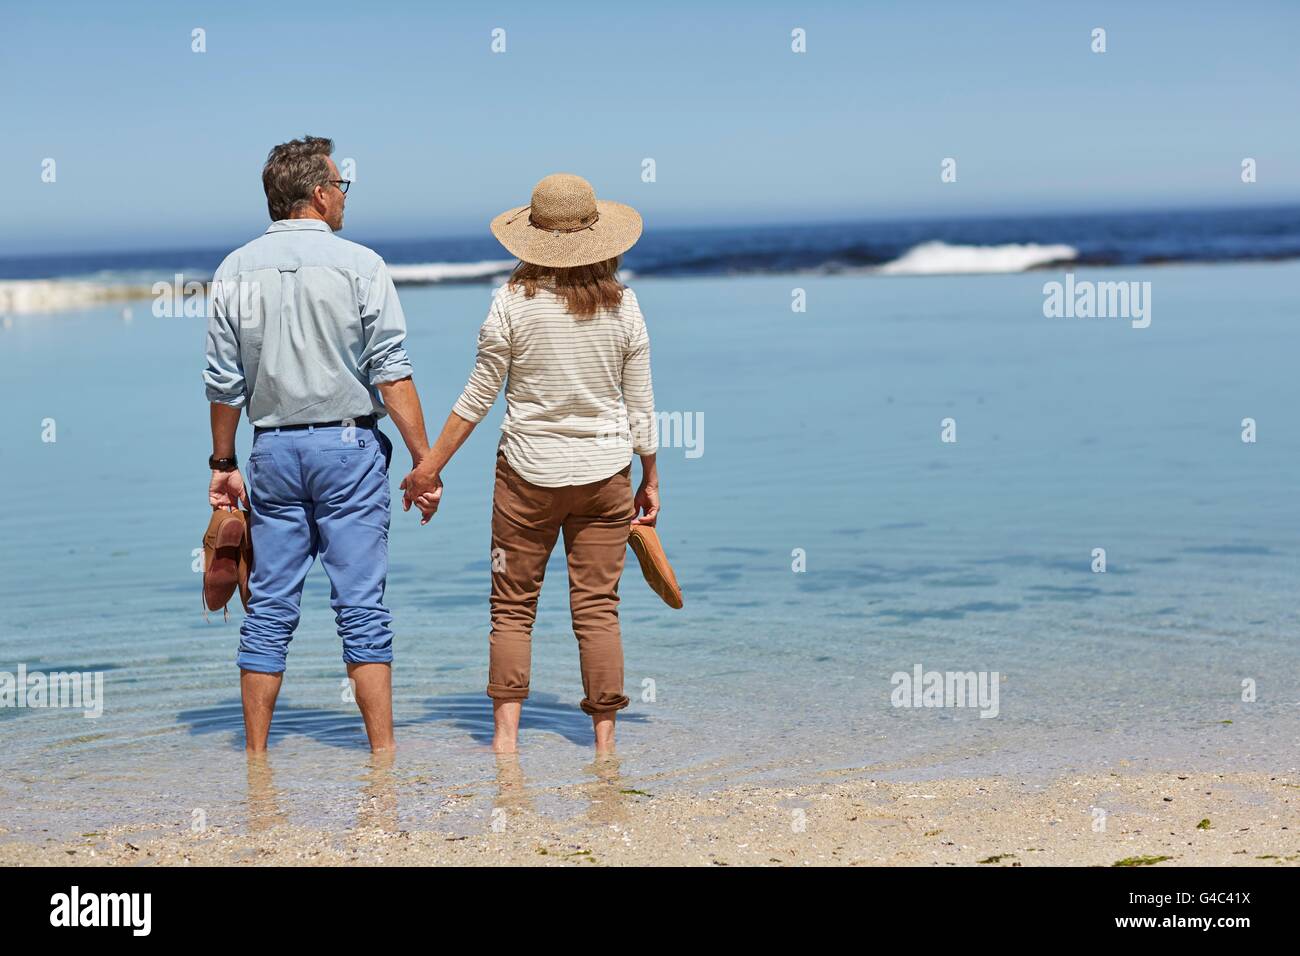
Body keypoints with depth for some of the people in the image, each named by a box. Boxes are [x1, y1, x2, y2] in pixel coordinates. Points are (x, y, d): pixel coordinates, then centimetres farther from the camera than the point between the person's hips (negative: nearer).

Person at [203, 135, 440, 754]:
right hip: (347, 446, -3)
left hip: (272, 448, 3)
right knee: (362, 608, -1)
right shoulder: (359, 265, -6)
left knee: (269, 609, 8)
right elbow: (391, 374, -9)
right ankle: (383, 754, 0)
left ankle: (256, 757, 12)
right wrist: (424, 459, -6)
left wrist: (223, 463, 14)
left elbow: (224, 384, 5)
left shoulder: (236, 271, 3)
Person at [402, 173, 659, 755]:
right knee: (598, 608, 6)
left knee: (512, 607, 7)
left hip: (528, 472, -2)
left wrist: (431, 465, 4)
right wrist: (650, 481, 15)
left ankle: (506, 734, 3)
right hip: (605, 474, 2)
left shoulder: (513, 301, -8)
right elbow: (640, 407, 3)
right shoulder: (622, 305, -1)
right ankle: (604, 741, 8)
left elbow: (479, 396, -5)